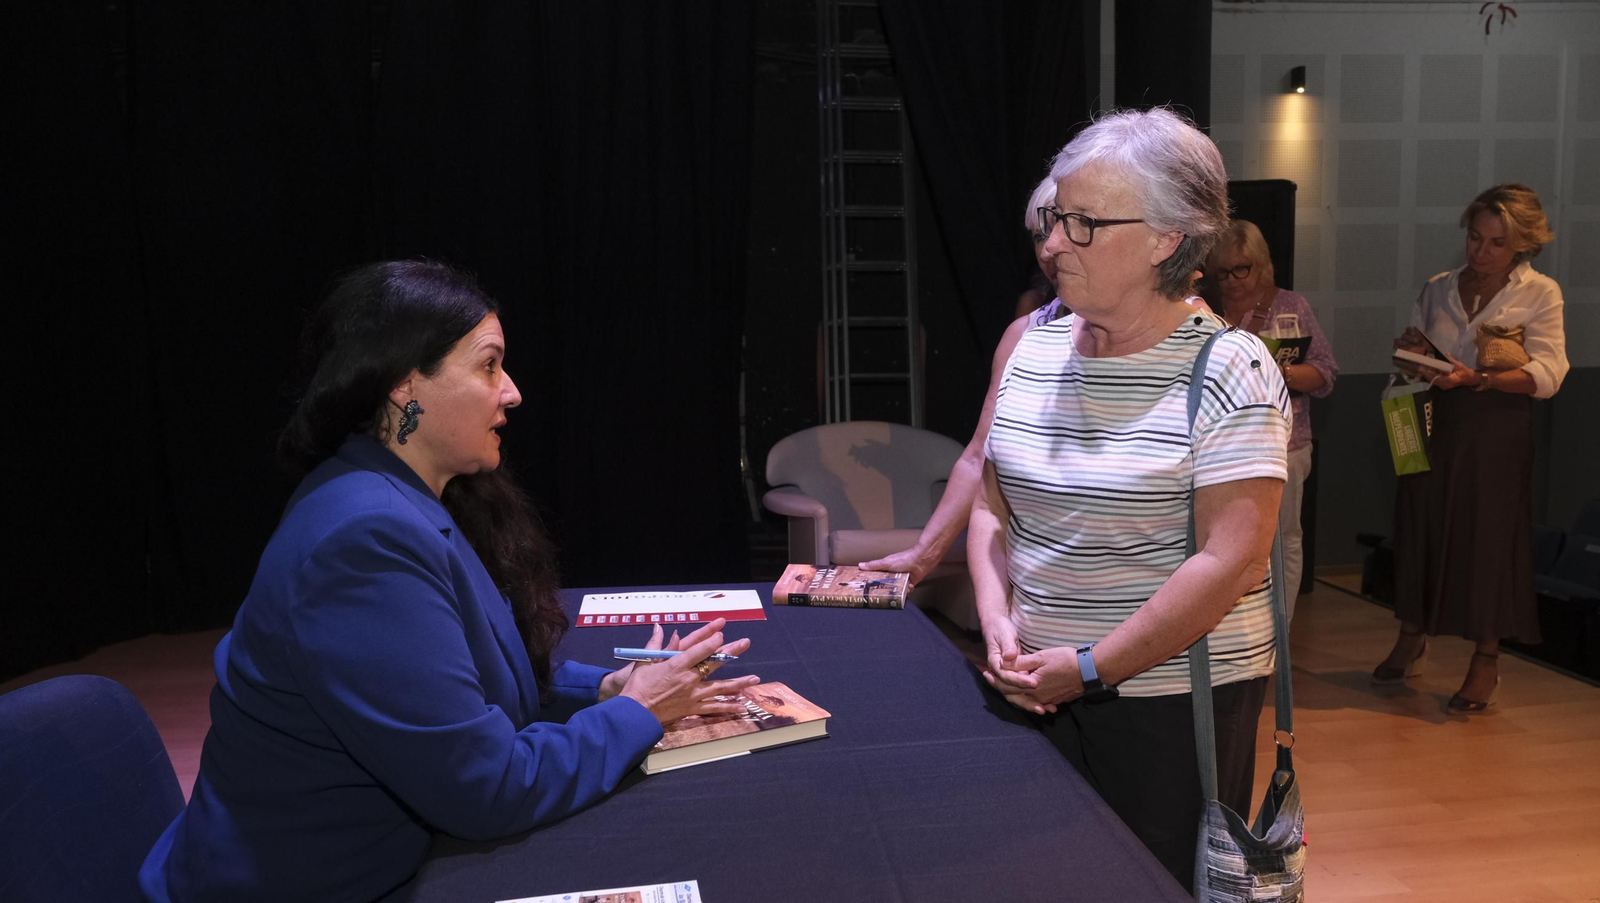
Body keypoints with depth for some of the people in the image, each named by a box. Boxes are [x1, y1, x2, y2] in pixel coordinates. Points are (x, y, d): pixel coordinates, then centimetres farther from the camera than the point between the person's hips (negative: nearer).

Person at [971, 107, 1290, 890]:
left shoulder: (1229, 371, -14)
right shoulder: (1035, 348, 3)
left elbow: (1230, 563, -19)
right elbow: (991, 504, 8)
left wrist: (1092, 667, -17)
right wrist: (998, 623, -6)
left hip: (1176, 697, -5)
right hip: (1040, 691, 5)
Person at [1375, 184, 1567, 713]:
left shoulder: (1539, 293, 0)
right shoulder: (1438, 289, 11)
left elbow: (1547, 374, -11)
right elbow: (1415, 344, 19)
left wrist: (1477, 379, -25)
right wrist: (1411, 350, -5)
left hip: (1497, 431, -3)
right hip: (1433, 425, 3)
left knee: (1489, 536, 0)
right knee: (1419, 524, 5)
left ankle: (1486, 660, 13)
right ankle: (1412, 640, 23)